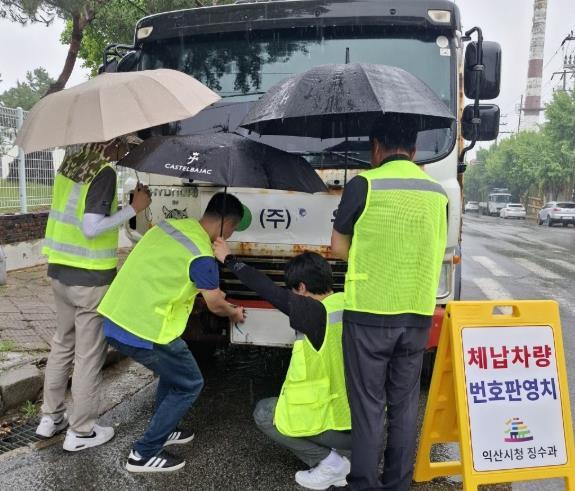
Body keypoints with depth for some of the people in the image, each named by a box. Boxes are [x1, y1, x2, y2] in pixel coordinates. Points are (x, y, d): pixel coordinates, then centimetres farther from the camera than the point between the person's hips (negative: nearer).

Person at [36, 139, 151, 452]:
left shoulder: (69, 164, 6)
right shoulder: (104, 173, -18)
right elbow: (91, 228, -23)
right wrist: (134, 208, -19)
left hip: (60, 271, 8)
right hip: (91, 279, -8)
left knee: (63, 344, 21)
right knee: (88, 355, 5)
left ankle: (50, 418, 33)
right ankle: (80, 432, 17)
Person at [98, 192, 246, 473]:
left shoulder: (171, 225, 9)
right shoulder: (202, 257, -15)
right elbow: (216, 305, 1)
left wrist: (210, 290, 35)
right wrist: (234, 313, 24)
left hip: (114, 319, 9)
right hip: (142, 331, -9)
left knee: (173, 370, 28)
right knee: (189, 384, 10)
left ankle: (162, 431, 40)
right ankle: (144, 453, 16)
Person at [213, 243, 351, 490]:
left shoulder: (316, 314, -20)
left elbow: (269, 291, -13)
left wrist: (229, 260, -1)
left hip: (339, 425, -7)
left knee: (264, 413, 15)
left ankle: (328, 462, 4)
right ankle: (348, 455, 14)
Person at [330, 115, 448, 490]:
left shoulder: (364, 184, -9)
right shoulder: (437, 192, 7)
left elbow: (339, 247, -1)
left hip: (369, 314, -4)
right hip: (418, 315, 5)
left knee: (369, 406, 5)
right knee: (405, 404, 14)